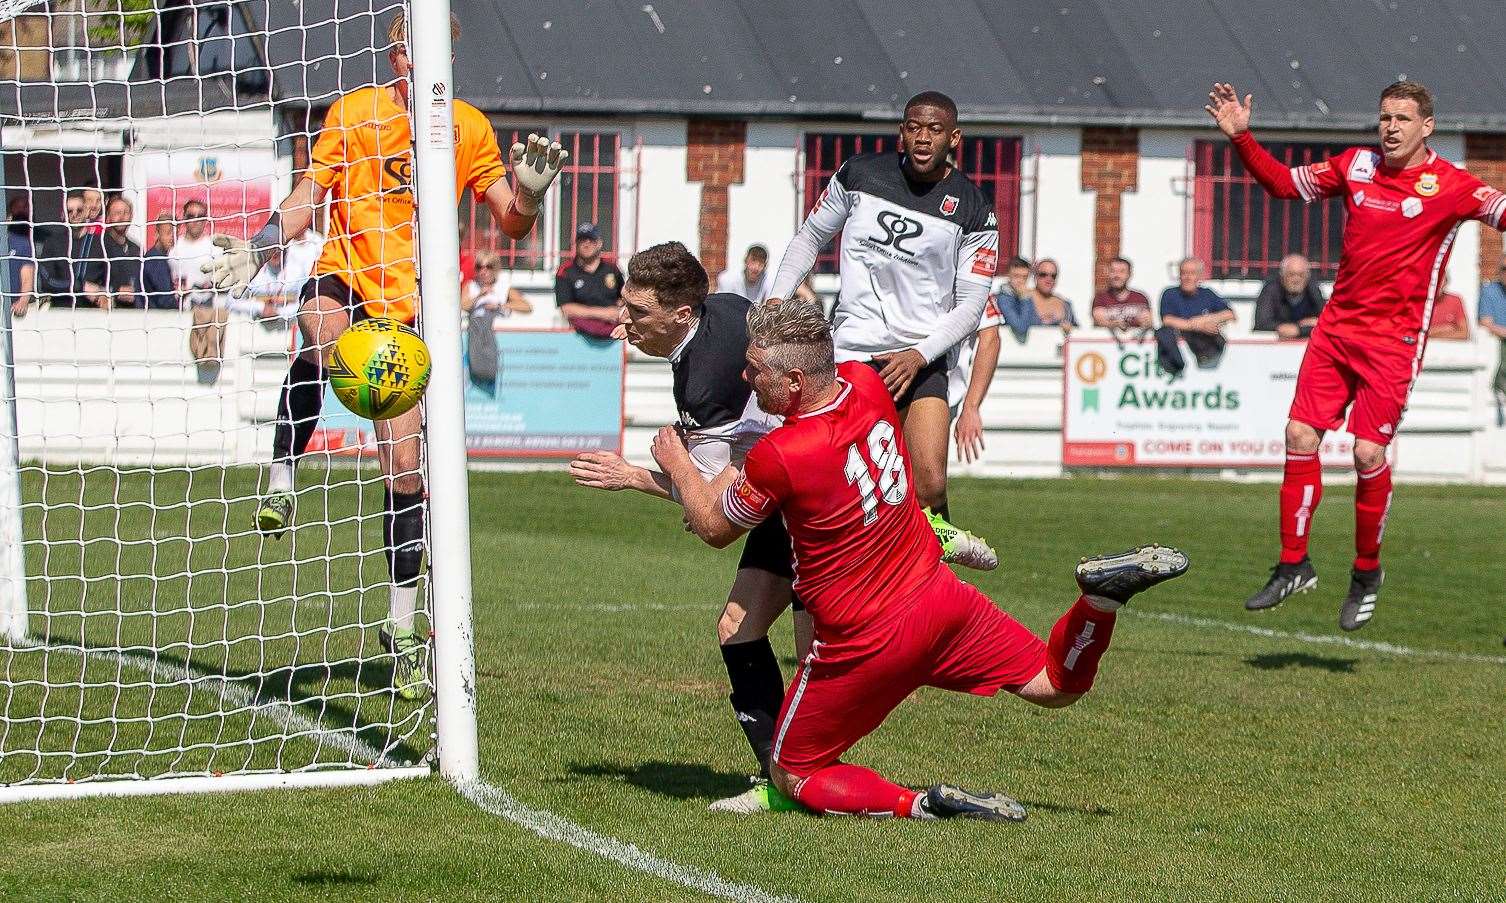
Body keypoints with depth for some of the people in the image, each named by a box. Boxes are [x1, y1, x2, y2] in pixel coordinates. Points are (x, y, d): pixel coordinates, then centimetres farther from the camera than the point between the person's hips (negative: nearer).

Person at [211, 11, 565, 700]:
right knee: (320, 331, -40)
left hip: (412, 307, 1)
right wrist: (257, 248, -11)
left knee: (403, 464, -3)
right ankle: (281, 479, -33)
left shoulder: (469, 127, 7)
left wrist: (529, 193, -11)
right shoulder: (352, 112, 3)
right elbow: (309, 197, 5)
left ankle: (401, 629, 6)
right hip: (344, 278, -1)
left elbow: (510, 224, 11)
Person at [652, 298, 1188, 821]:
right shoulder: (865, 382, -5)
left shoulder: (777, 458, -24)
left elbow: (715, 530, -3)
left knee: (791, 778, 10)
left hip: (863, 646, -6)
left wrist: (678, 465, 14)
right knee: (1057, 686, 19)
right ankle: (1104, 592, -9)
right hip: (939, 598, 6)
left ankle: (918, 805, -13)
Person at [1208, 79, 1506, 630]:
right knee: (1300, 436, -2)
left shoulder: (1449, 186, -7)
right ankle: (1293, 566, 10)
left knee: (1369, 454, -9)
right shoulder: (1355, 165, 6)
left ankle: (1367, 573, 12)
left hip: (1395, 338, -5)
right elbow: (1284, 182, 15)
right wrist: (1242, 139, 5)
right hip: (1337, 325, 5)